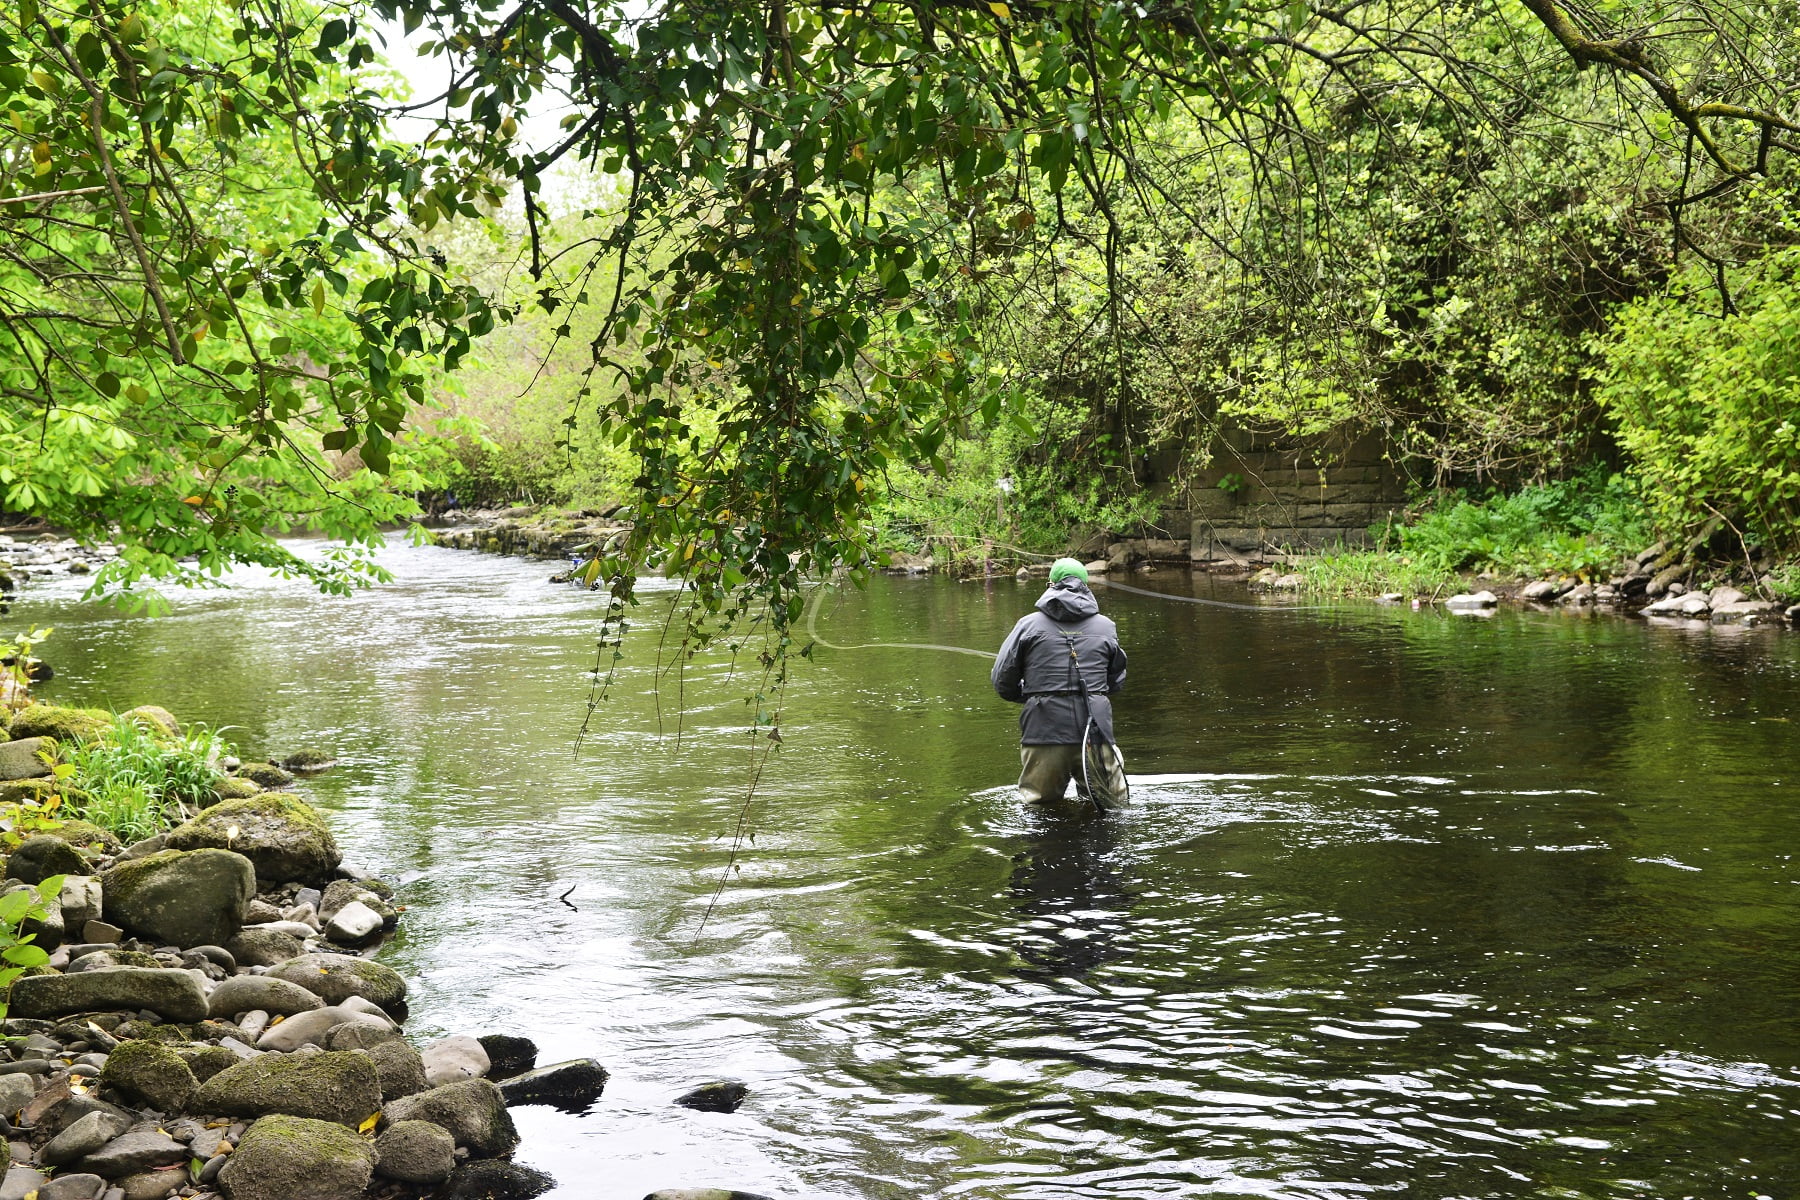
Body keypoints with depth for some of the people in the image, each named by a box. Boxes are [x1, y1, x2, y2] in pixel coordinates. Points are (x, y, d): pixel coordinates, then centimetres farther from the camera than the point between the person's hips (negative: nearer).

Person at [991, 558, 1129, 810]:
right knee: (1113, 804, 14)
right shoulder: (1106, 626, 8)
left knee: (1037, 807, 15)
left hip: (1044, 734, -1)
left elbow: (1002, 681, 3)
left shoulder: (1029, 624, 3)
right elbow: (1117, 682, 16)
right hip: (1095, 733, 1)